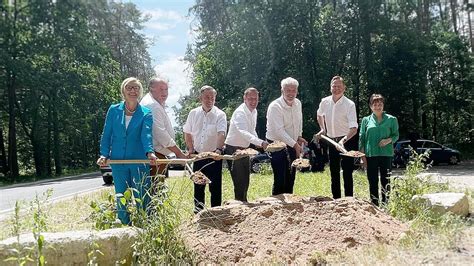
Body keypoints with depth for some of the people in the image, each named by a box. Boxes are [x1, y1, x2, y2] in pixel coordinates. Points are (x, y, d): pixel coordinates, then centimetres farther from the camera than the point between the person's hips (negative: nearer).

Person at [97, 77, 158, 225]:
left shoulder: (146, 113, 2)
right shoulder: (114, 110, 7)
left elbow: (146, 134, -13)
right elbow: (106, 134, 8)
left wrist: (149, 152, -31)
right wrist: (104, 154, -6)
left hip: (139, 161, -2)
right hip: (118, 162, 2)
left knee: (141, 199, 3)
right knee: (121, 199, 7)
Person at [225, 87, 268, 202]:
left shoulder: (254, 111, 5)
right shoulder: (240, 112, -23)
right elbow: (243, 132, -40)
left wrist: (258, 143, 4)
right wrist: (260, 142, -53)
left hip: (244, 149, 9)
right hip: (233, 149, -9)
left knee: (245, 181, 16)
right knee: (239, 182, -9)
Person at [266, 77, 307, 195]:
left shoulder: (298, 103, 1)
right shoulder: (275, 107, -22)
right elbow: (279, 131, -28)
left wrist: (299, 136, 11)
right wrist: (295, 145, -31)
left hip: (292, 144, 7)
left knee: (291, 177, 13)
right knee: (280, 179, -10)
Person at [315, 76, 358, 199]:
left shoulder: (349, 104, -17)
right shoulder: (325, 102, -2)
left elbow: (354, 128, -25)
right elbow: (320, 115, 23)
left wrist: (344, 140, -41)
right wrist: (322, 129, 11)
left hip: (347, 141, -5)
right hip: (331, 141, 5)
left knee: (347, 172, -4)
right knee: (334, 172, 12)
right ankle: (336, 198, 24)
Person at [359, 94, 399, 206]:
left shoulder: (391, 119, 6)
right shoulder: (366, 120, 8)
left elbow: (396, 135, 9)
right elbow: (361, 138, 7)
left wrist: (389, 140, -13)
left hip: (386, 154, -1)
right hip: (371, 155, 1)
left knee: (385, 181, 3)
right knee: (373, 182, 4)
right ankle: (375, 205, 13)